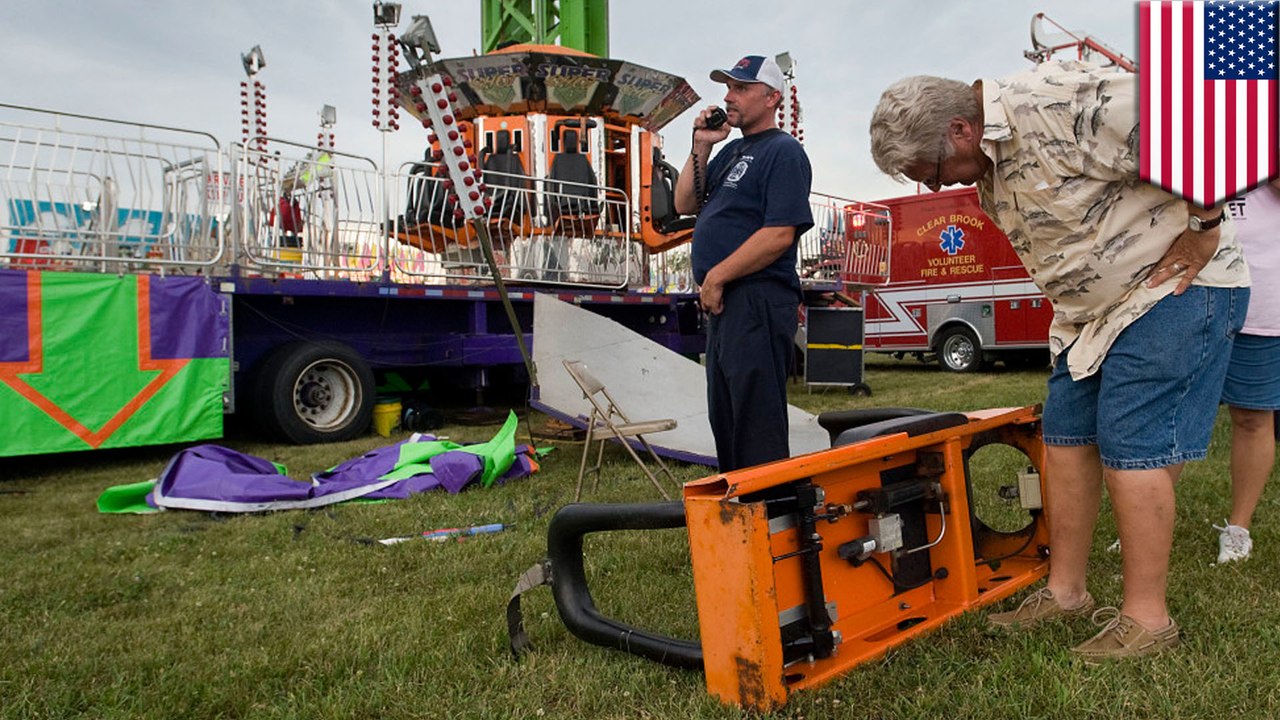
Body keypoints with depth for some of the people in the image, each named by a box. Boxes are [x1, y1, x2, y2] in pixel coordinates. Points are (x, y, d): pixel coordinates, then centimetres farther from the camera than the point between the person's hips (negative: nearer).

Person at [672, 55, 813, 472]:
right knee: (725, 419, 16)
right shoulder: (732, 151, 22)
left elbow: (780, 234, -18)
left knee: (757, 426, -7)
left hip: (758, 302, -10)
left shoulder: (783, 152, -7)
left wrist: (715, 278, -16)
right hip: (723, 303, 10)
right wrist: (701, 146, 7)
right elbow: (685, 205, 17)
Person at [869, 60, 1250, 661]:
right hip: (1095, 309, 9)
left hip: (1175, 287, -9)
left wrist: (1203, 229, -18)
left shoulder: (1058, 102, -25)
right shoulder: (988, 173, 6)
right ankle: (1065, 591, 18)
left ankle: (1147, 617, 4)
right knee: (1066, 439, 7)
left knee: (1132, 447, -10)